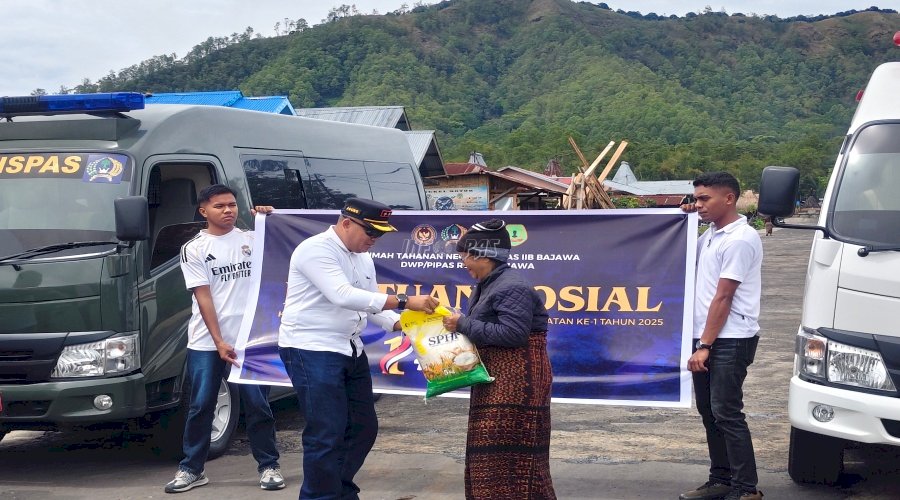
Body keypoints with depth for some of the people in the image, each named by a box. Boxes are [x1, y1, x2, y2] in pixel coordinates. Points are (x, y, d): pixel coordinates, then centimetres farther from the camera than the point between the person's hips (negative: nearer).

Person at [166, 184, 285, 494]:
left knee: (258, 406, 4)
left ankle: (269, 466, 12)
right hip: (207, 343, -1)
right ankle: (191, 469, 13)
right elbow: (203, 297, -5)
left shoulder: (252, 240, 7)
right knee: (200, 407, 4)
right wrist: (219, 342, -11)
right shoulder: (194, 249, 1)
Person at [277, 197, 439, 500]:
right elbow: (343, 296, -28)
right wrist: (404, 302, -30)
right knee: (326, 434, -10)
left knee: (363, 428, 12)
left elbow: (372, 307, 14)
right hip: (311, 350, -9)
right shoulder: (315, 249, -16)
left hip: (350, 349, 9)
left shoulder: (364, 259, 12)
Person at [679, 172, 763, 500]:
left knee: (726, 413, -8)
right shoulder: (711, 234, 14)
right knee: (708, 411, 11)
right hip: (705, 338, 9)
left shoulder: (740, 239, -13)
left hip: (730, 340, -9)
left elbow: (723, 297, -16)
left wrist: (705, 346, -16)